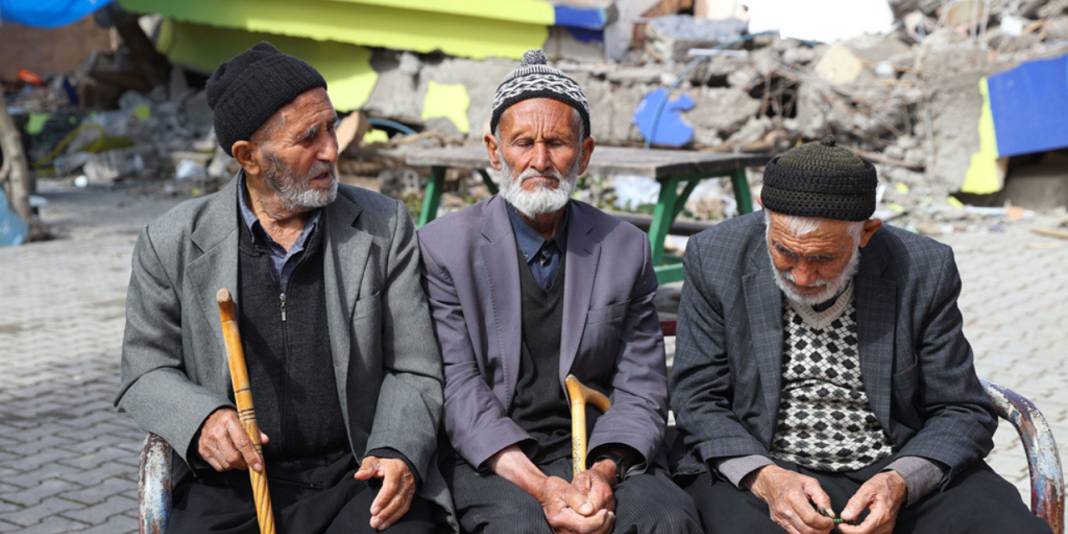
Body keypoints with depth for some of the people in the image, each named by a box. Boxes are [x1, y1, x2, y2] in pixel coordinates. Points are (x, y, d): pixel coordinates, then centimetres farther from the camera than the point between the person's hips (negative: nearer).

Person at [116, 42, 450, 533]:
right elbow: (145, 372, 9)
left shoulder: (384, 226, 2)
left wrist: (397, 453, -13)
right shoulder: (172, 244, 1)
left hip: (358, 480, 0)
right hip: (231, 486, 0)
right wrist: (200, 420, -12)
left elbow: (414, 370, 5)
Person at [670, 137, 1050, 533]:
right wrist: (765, 478, -20)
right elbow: (698, 401, -3)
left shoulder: (925, 270, -5)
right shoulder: (715, 259, -6)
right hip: (754, 468, 0)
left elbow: (961, 413, 1)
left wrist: (900, 482, -17)